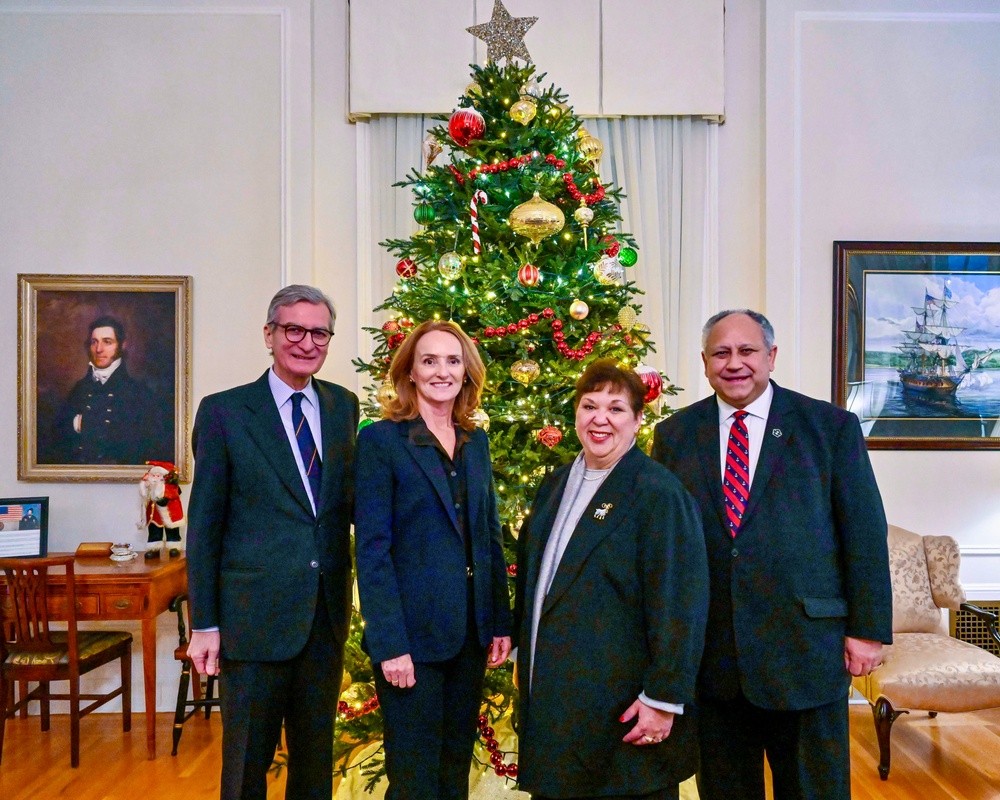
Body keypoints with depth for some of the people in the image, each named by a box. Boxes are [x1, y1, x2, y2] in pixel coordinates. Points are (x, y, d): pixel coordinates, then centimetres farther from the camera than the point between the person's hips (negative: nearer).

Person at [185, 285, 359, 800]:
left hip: (327, 614, 4)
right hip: (254, 616, -4)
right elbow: (204, 525, -4)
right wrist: (204, 625, -6)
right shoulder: (223, 411, -5)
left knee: (317, 756, 17)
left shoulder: (343, 406, 7)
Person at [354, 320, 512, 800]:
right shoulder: (381, 440, -8)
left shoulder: (475, 442, 9)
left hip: (470, 633, 6)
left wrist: (500, 623, 7)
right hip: (412, 634, -5)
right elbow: (371, 549, -12)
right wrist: (389, 645, -17)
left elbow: (490, 537, 12)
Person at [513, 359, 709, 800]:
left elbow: (679, 606, -17)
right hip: (550, 696, 7)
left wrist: (664, 698, -18)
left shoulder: (659, 493, -13)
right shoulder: (555, 486, 10)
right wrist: (523, 653, 18)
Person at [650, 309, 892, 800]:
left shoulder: (832, 427, -1)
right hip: (708, 655, 2)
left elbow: (865, 532, -1)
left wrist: (869, 629, -5)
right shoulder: (674, 435, 5)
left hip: (807, 647, -2)